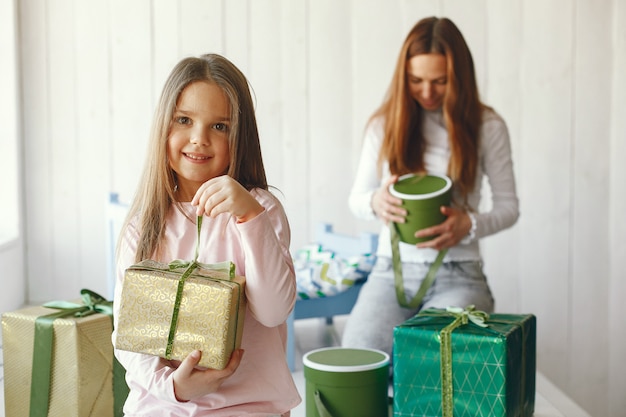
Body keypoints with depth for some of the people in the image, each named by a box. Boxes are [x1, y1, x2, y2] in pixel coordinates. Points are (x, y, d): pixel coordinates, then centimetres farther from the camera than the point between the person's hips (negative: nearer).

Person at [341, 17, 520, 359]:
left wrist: (469, 225, -16)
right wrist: (376, 202, -13)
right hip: (392, 270, 2)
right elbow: (356, 198, 13)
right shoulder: (384, 124, 6)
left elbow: (508, 206, 6)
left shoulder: (487, 126, 2)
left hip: (457, 275, -1)